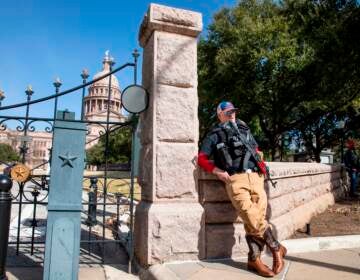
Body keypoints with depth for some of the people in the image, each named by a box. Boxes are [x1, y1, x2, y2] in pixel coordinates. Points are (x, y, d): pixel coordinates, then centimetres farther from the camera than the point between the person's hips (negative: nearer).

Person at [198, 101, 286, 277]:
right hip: (235, 180, -4)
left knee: (256, 218, -6)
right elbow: (201, 158, 8)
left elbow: (256, 150, 33)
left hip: (255, 177, 4)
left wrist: (261, 165, 13)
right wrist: (218, 171, -7)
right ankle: (276, 248, 8)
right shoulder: (214, 135, 13)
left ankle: (254, 260, 8)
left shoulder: (245, 130, 27)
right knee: (253, 218, -14)